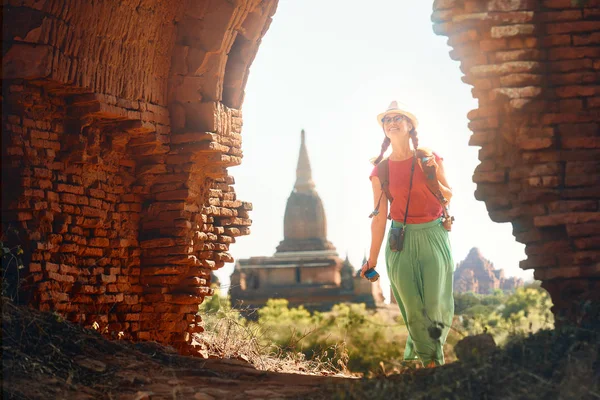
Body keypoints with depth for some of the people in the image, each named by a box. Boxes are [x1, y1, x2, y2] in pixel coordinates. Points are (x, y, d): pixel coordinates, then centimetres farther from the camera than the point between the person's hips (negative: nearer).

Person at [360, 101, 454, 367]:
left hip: (434, 236, 0)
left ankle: (417, 348, 23)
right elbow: (379, 216, 2)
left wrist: (433, 177, -12)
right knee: (413, 306, 0)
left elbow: (449, 197, 8)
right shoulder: (380, 171, 0)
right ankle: (429, 361, 18)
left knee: (435, 304, -2)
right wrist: (372, 259, 1)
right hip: (401, 240, 0)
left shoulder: (429, 159, 0)